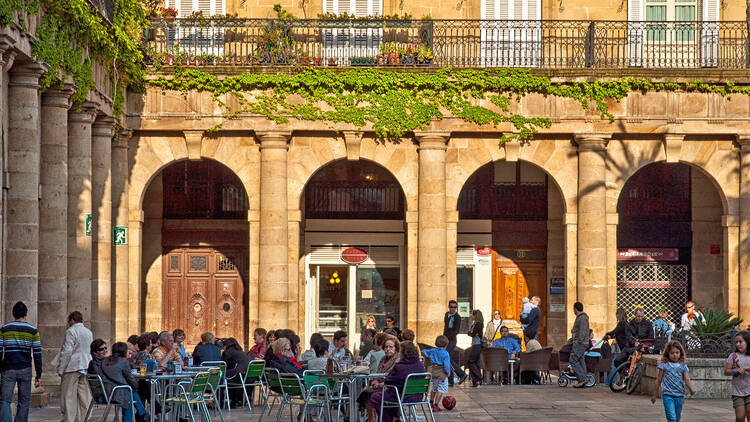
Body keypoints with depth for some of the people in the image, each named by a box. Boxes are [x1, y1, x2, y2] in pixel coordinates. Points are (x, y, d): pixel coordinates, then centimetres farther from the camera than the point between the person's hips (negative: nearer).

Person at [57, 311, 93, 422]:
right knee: (84, 397, 6)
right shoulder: (89, 332, 14)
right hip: (86, 367, 7)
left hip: (72, 367, -7)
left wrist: (60, 370, -9)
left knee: (69, 396, -4)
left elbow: (66, 352, -12)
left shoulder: (71, 331, -8)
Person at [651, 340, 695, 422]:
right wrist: (654, 394, 11)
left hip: (679, 396, 3)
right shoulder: (664, 365, 1)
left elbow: (687, 379, -7)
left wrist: (691, 389, -27)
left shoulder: (683, 367, 5)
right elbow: (658, 380, 7)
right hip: (667, 395, -3)